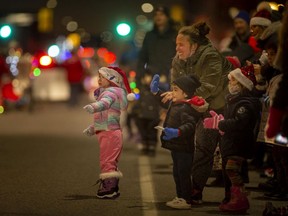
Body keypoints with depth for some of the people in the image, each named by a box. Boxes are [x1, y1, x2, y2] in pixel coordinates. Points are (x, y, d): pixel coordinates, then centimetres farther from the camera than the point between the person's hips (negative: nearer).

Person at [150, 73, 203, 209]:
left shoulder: (186, 108, -23)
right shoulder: (174, 104, 9)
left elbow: (190, 125, -37)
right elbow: (166, 102, 32)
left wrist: (177, 132, -52)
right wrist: (156, 92, 33)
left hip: (184, 148, -11)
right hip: (176, 147, 11)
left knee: (183, 174, -4)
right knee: (177, 173, 18)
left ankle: (186, 200, 3)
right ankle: (180, 197, 29)